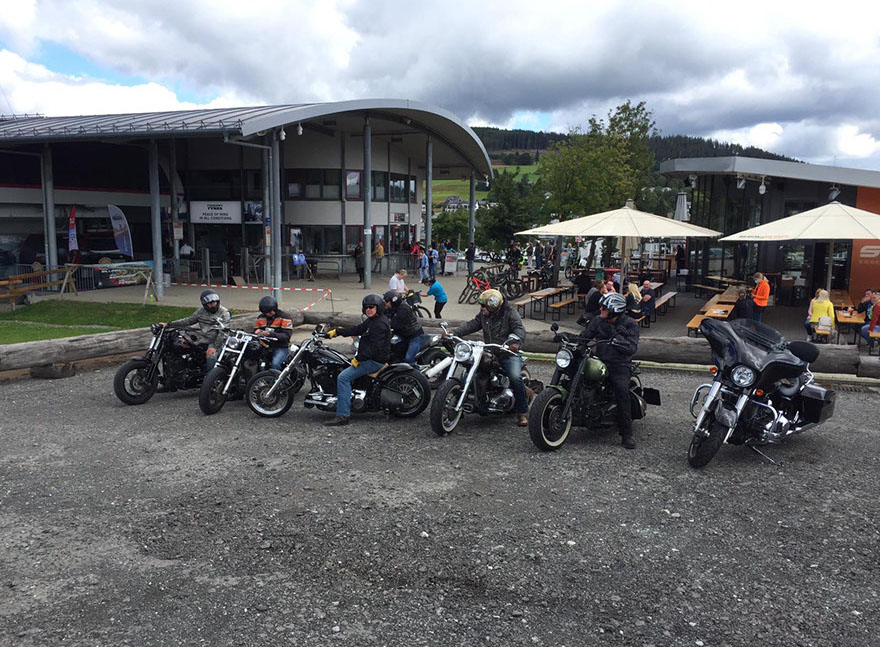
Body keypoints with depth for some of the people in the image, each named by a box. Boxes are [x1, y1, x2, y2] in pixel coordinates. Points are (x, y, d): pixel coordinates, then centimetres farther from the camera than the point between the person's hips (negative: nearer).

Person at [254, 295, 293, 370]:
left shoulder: (285, 317, -5)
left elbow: (286, 335, -13)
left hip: (281, 348, -5)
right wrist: (257, 332, -3)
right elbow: (255, 329, 24)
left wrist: (270, 334, -26)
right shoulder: (261, 318, 15)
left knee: (275, 364, -33)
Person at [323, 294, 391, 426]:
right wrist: (337, 332, 14)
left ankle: (343, 415, -22)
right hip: (369, 358, 11)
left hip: (375, 361, -11)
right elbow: (357, 329, 20)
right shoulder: (372, 320, 15)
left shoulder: (380, 324, -19)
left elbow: (375, 347, -25)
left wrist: (358, 359, -22)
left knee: (343, 377, -20)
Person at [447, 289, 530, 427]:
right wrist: (454, 333, -9)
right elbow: (472, 325, 5)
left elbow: (520, 328, -21)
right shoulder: (483, 314, 10)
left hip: (509, 354, -6)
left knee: (515, 378, -28)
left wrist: (516, 341, -43)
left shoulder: (510, 313, -9)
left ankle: (523, 412, -15)